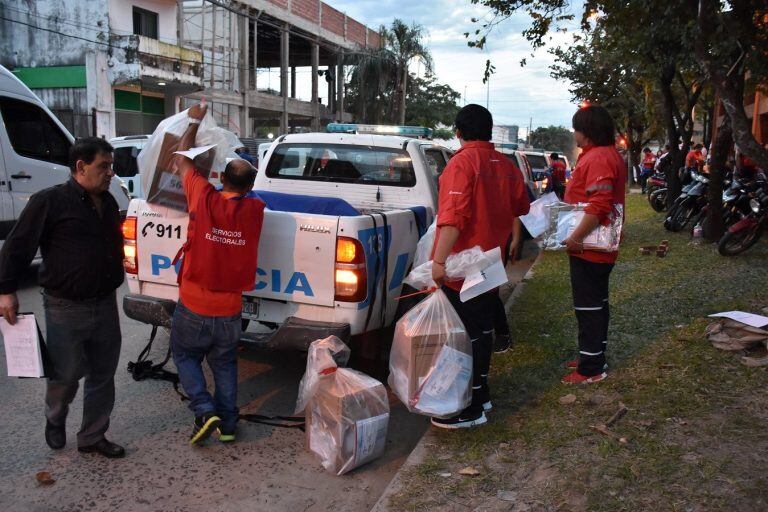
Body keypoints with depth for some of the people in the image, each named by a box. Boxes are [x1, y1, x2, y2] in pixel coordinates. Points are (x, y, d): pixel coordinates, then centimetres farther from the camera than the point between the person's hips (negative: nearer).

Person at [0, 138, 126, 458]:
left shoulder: (108, 202, 10)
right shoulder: (50, 201, -10)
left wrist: (114, 285, 20)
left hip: (105, 305, 6)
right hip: (65, 308, -6)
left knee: (103, 375, 11)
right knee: (66, 375, 6)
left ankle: (92, 437, 26)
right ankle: (55, 420, 38)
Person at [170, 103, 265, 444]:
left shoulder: (204, 199, -15)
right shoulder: (255, 210, -10)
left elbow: (182, 159, 2)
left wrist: (194, 122, 15)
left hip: (193, 308, -2)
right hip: (229, 311, 2)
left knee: (185, 357, 19)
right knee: (225, 365, 19)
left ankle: (206, 411, 7)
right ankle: (227, 424, 24)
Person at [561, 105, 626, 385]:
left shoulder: (598, 158, -20)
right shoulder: (610, 155, 15)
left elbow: (598, 205, -29)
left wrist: (576, 237, -25)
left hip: (588, 247, -11)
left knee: (588, 306, -3)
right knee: (596, 303, 17)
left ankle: (591, 368, 6)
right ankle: (595, 356, 29)